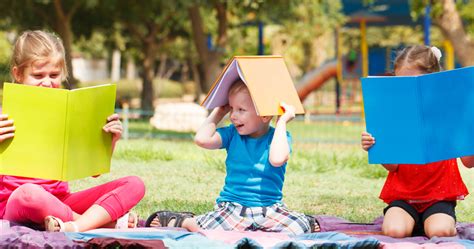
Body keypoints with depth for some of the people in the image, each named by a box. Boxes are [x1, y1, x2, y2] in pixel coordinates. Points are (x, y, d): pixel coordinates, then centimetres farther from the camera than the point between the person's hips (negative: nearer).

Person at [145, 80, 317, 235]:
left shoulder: (279, 137, -2)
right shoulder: (233, 134, 6)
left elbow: (277, 159, -25)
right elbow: (202, 139, -11)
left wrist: (282, 123, -17)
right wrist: (218, 113, 1)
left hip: (269, 208, -1)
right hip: (232, 207, 1)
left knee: (300, 227, -26)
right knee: (205, 229, -26)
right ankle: (185, 221, 6)